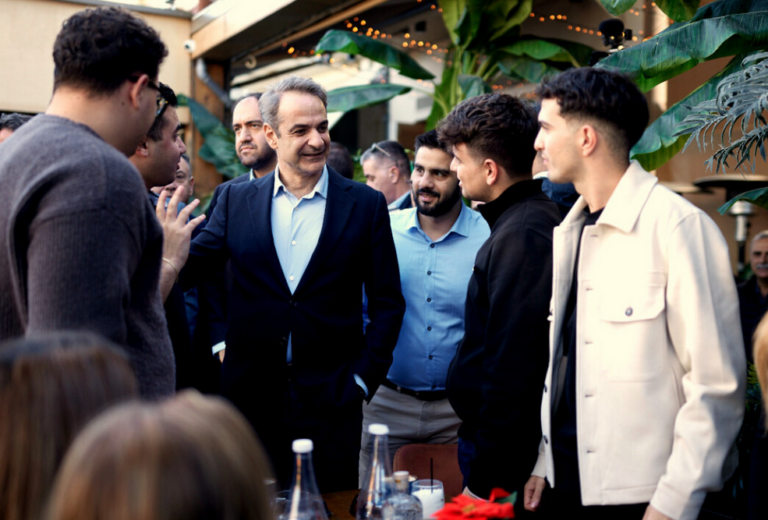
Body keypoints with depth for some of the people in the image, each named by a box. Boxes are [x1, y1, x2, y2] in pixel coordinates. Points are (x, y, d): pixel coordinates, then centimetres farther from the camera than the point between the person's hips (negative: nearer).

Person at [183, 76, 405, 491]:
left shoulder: (365, 204, 1)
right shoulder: (235, 200, 5)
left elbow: (387, 302, 2)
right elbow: (193, 269, 4)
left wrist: (363, 378, -4)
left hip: (331, 400, -1)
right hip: (250, 395, 2)